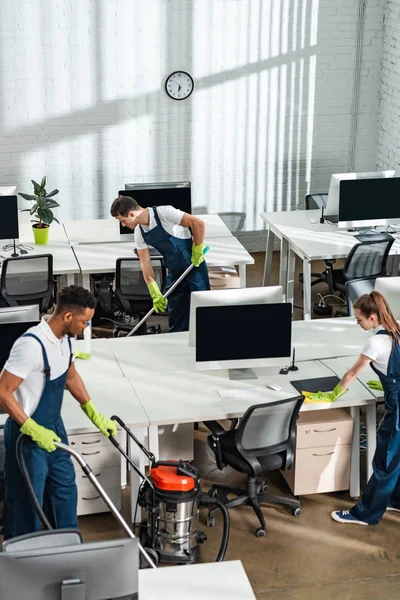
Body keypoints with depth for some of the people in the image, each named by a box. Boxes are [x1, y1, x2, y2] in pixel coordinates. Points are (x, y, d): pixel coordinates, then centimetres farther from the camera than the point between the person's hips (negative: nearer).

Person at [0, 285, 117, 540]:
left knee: (65, 488, 21)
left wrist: (94, 414, 12)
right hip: (28, 435, -9)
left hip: (54, 428, 9)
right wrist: (34, 430, -29)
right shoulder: (32, 345, -30)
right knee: (27, 503, 5)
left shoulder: (64, 338, -2)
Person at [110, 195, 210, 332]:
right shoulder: (139, 232, 0)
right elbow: (145, 263, 0)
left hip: (194, 266, -7)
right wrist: (155, 294, -6)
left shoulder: (164, 213, -22)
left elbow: (198, 223, -23)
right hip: (174, 272, 7)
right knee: (175, 318, 8)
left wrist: (198, 252, -16)